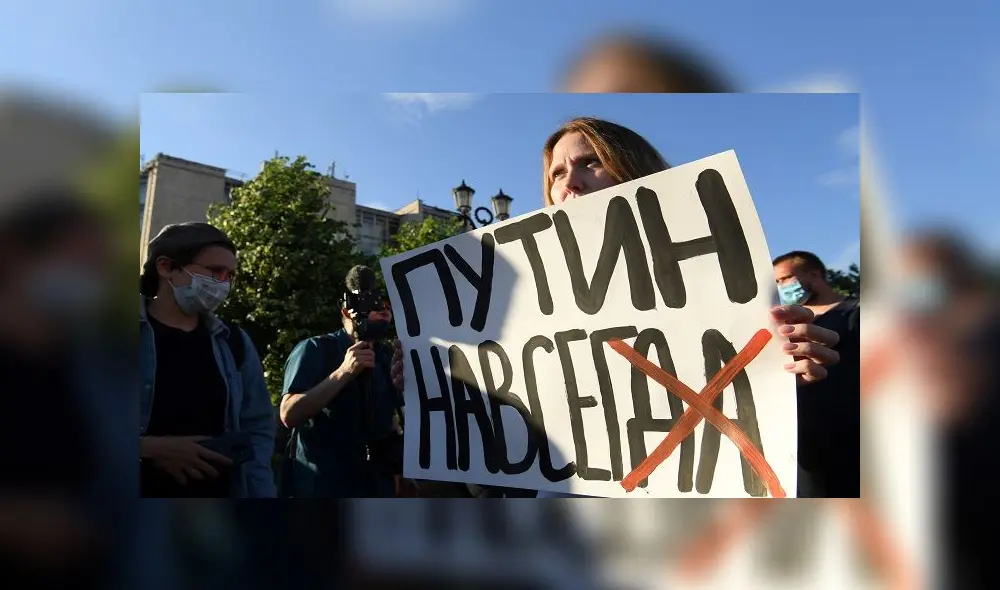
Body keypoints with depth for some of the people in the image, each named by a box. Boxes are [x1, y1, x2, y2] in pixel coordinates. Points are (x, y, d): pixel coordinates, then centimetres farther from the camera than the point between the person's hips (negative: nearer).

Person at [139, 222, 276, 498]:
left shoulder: (234, 343, 6)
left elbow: (258, 428, 7)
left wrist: (261, 492, -3)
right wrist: (148, 448, -19)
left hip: (219, 491, 4)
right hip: (146, 486, -3)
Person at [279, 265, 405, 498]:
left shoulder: (388, 357, 9)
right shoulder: (315, 350, -6)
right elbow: (289, 414, -17)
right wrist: (344, 372, -24)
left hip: (376, 486, 5)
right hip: (320, 487, -5)